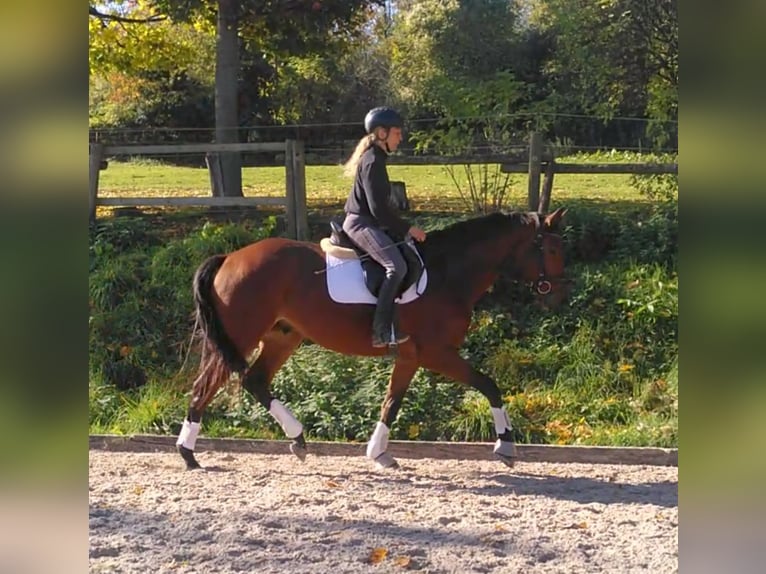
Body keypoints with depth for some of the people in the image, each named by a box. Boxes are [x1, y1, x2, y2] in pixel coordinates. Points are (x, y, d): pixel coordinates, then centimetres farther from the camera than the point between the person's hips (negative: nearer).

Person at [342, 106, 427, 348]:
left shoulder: (374, 158, 16)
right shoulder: (373, 162, -16)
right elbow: (378, 208, -21)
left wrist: (402, 227, 21)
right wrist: (407, 228, -16)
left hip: (367, 222, 11)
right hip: (361, 224, -11)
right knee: (397, 266, -29)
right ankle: (382, 330, -30)